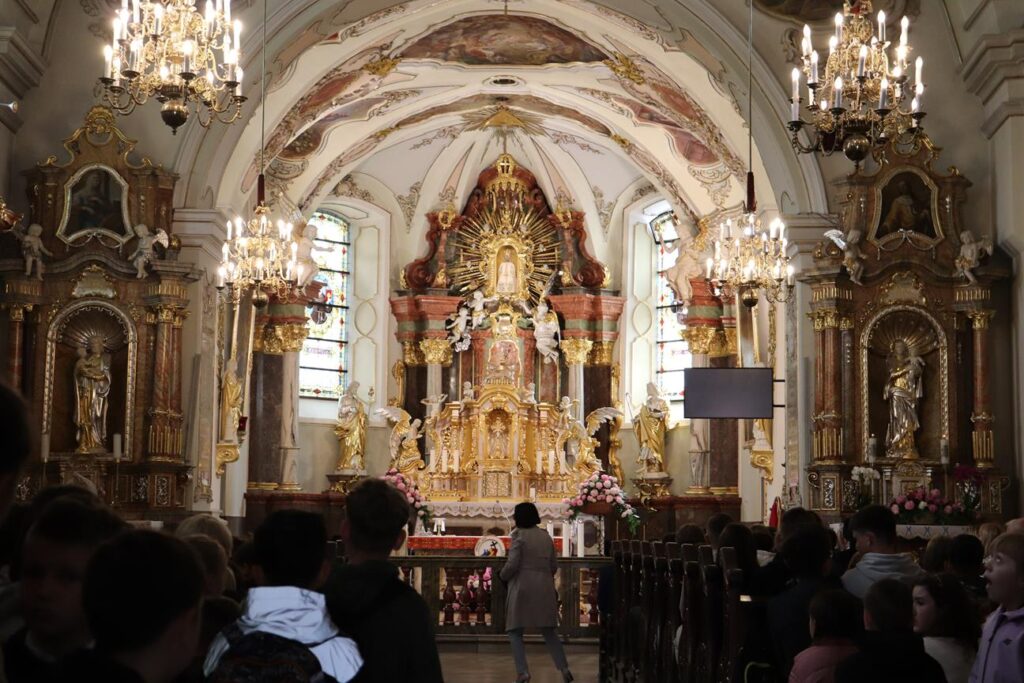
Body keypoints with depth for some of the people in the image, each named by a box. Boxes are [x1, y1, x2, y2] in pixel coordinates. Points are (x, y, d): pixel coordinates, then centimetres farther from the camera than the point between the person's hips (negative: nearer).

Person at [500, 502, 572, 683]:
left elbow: (512, 565, -14)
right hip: (545, 590, 6)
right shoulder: (546, 536, 10)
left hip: (523, 588, -6)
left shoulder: (519, 536, -9)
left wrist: (503, 576, 5)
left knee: (515, 632, 2)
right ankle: (564, 668, 9)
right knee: (549, 631, 16)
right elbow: (554, 566, 13)